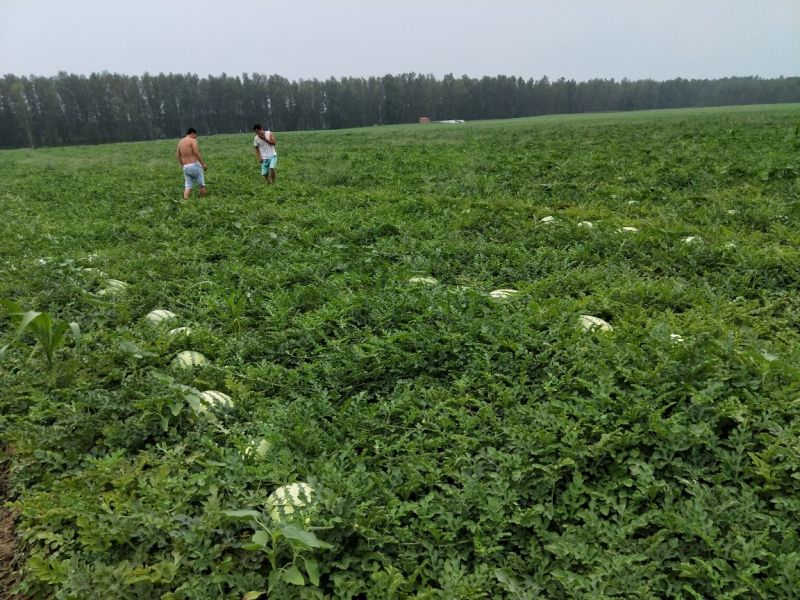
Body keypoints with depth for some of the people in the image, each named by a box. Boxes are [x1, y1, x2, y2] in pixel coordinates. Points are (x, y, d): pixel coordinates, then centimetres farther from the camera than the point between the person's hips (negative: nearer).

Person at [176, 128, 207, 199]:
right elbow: (196, 153, -17)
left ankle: (185, 200, -11)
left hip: (185, 167, 6)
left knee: (187, 186, 4)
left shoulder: (180, 142, 16)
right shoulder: (193, 140, -4)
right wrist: (203, 164, -13)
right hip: (194, 165, -6)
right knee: (201, 185, 6)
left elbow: (178, 155, 16)